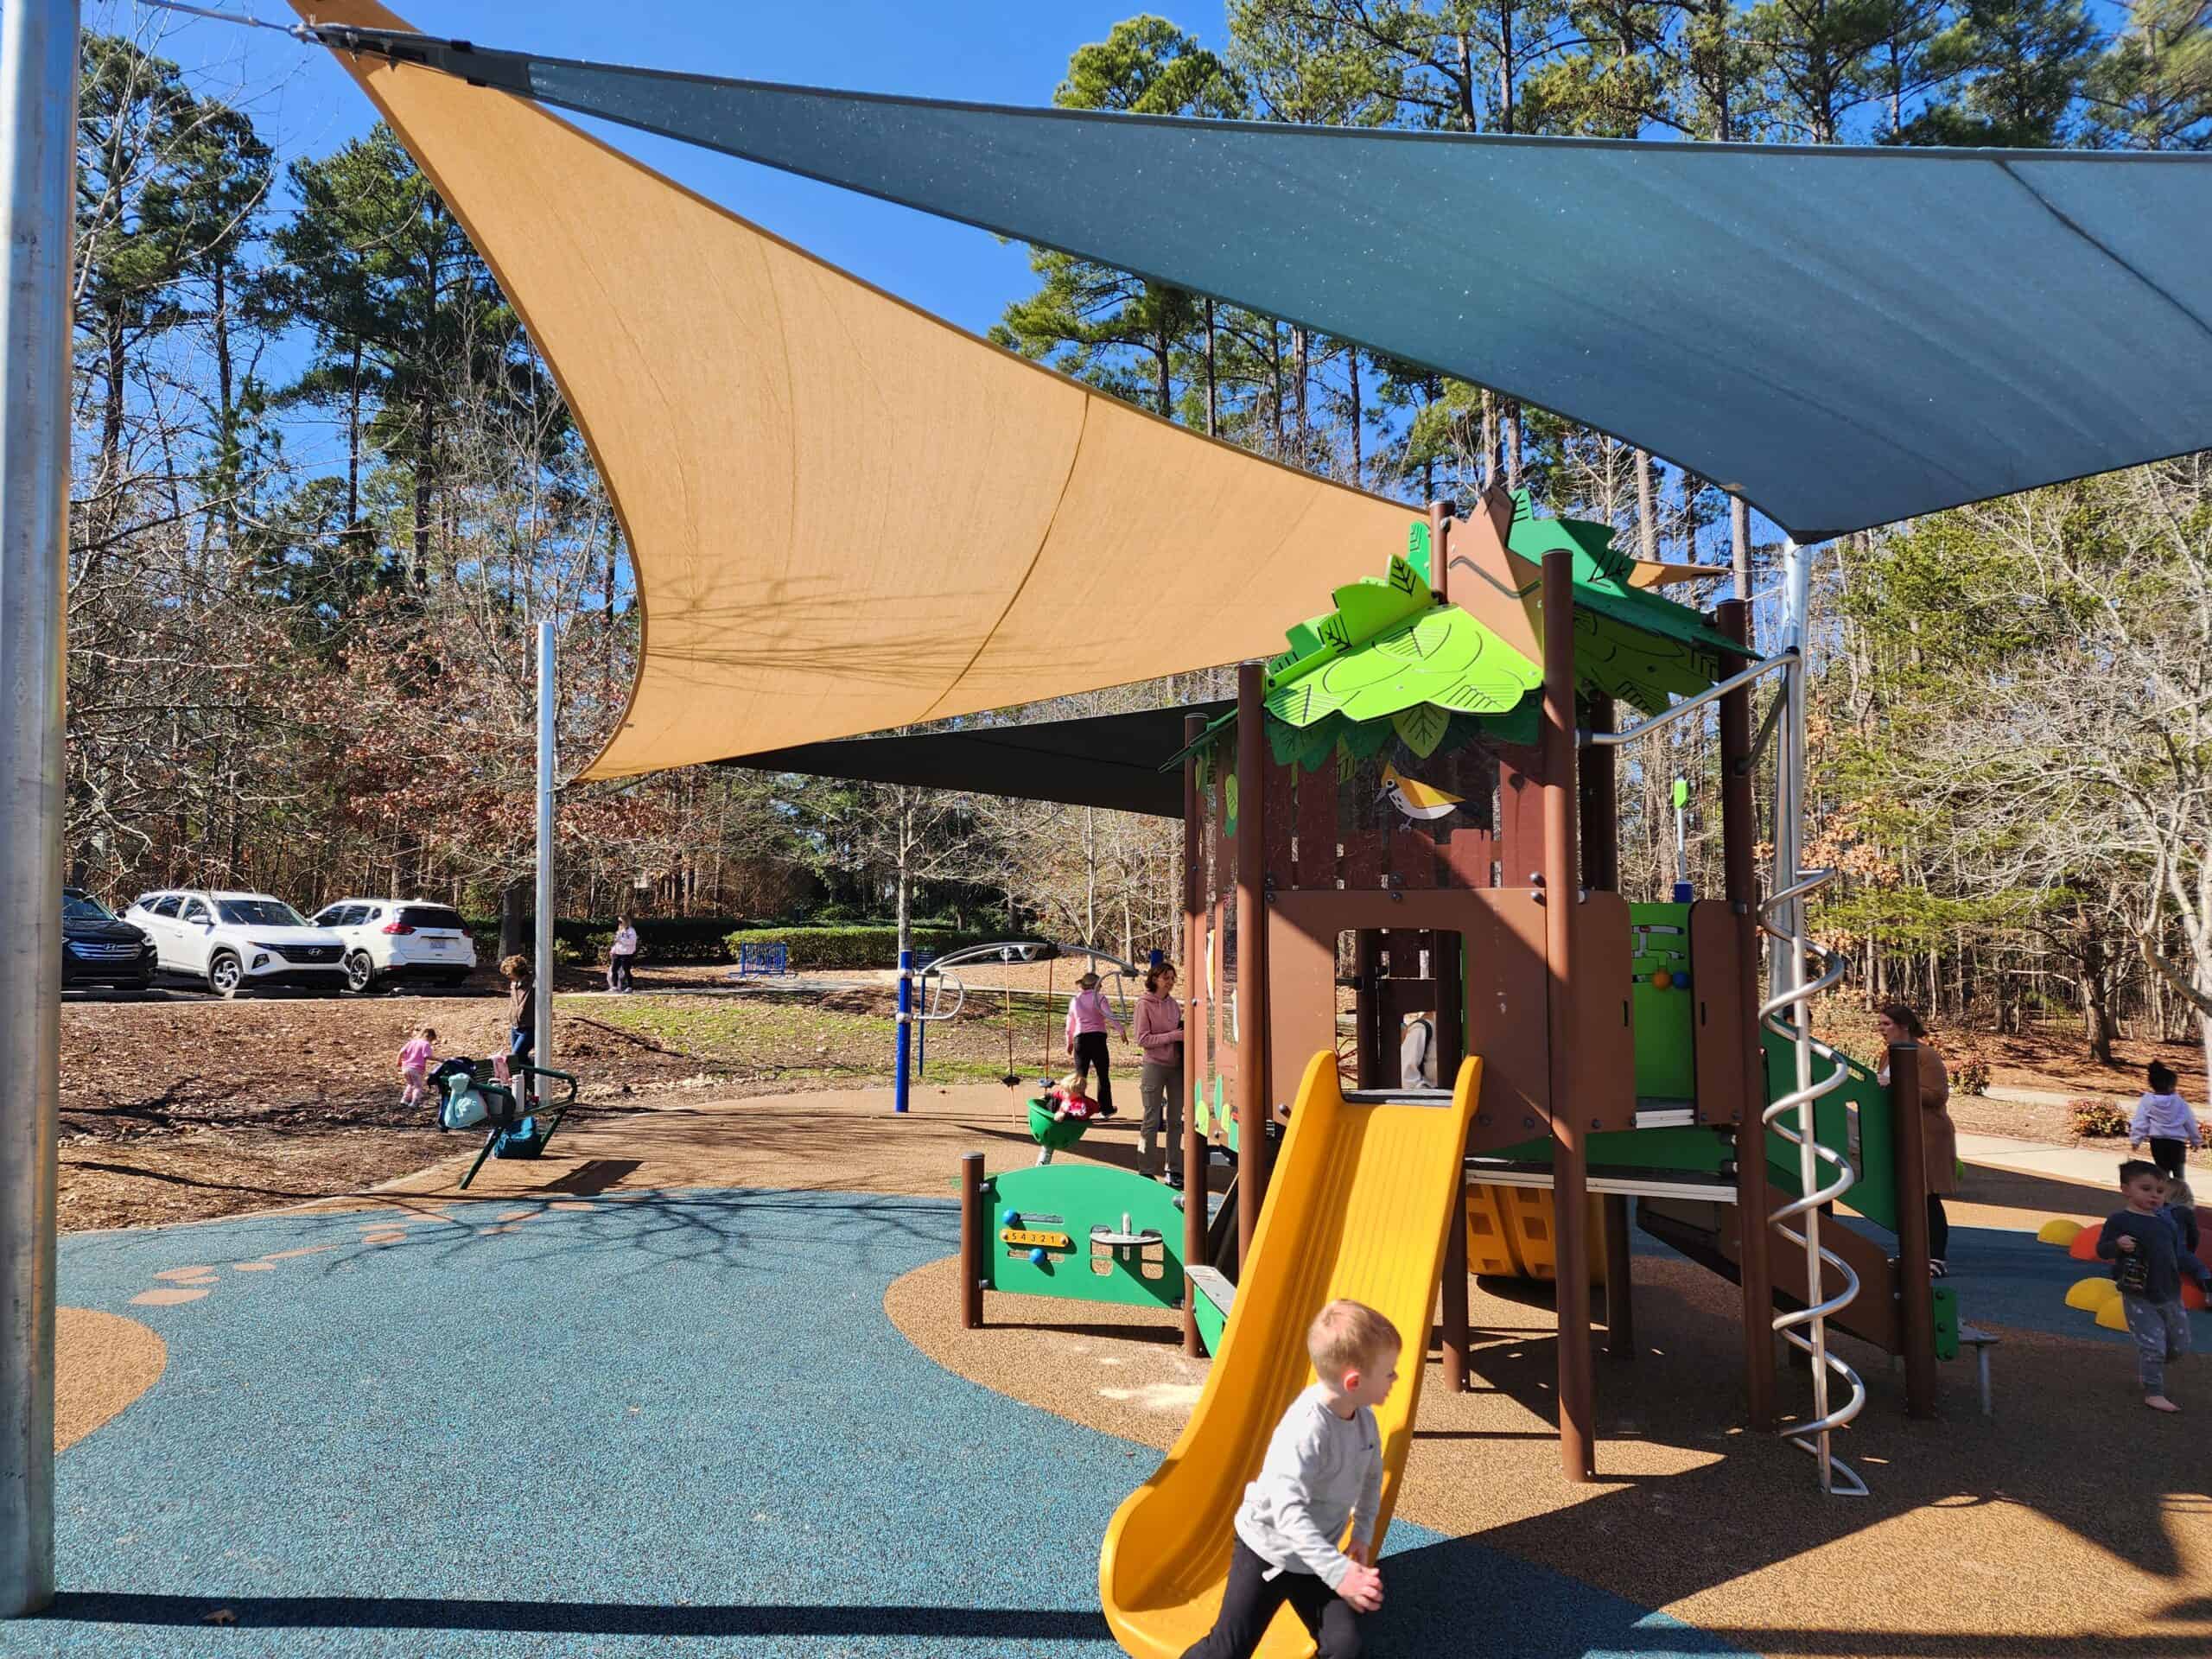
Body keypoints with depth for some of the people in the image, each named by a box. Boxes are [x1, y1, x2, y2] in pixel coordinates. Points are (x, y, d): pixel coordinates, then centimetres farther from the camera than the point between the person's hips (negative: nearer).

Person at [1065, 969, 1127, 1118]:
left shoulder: (1074, 1000, 13)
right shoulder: (1099, 998, -2)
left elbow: (1070, 1024, 19)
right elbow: (1109, 1015, -18)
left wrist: (1069, 1043, 30)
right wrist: (1122, 1030, -23)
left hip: (1080, 1039, 3)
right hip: (1097, 1037, -3)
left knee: (1080, 1075, 7)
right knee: (1103, 1075, 9)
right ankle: (1105, 1109, 15)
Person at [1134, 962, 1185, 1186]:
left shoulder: (1173, 1003, 8)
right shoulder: (1144, 1004, -8)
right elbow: (1143, 1040, -14)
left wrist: (1184, 1031, -3)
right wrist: (1173, 1035, -19)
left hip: (1177, 1067, 5)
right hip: (1154, 1067, -5)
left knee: (1175, 1120, 9)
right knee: (1151, 1120, 0)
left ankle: (1174, 1170, 17)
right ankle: (1146, 1171, 7)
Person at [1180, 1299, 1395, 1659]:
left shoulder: (1363, 1417, -8)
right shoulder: (1305, 1431, -32)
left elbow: (1371, 1476, 11)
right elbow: (1289, 1512, -37)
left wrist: (1363, 1536, 4)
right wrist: (1339, 1572, -39)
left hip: (1314, 1558, 6)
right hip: (1267, 1551, -6)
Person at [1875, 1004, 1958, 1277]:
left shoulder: (1926, 1055, -13)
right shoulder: (1888, 1055, 13)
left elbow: (1938, 1095, -20)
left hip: (1926, 1136, -8)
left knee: (1928, 1198, -4)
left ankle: (1937, 1259, 2)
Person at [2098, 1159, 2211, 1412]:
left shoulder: (2166, 1223, 8)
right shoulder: (2119, 1220, -10)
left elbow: (2181, 1256, 16)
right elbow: (2101, 1249, -10)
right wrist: (2118, 1245, -29)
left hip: (2170, 1297, 6)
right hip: (2139, 1298, -6)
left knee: (2179, 1346, 15)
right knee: (2153, 1345, -8)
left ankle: (2145, 1369, 38)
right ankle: (2153, 1393, 5)